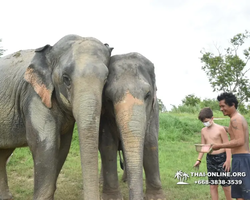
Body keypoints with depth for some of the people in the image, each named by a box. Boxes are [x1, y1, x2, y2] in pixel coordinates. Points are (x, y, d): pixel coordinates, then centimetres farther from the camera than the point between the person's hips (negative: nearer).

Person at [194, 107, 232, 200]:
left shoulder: (220, 129, -10)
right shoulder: (203, 130, 8)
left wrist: (228, 160, -14)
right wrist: (199, 159, 6)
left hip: (221, 158, -5)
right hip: (210, 159, 6)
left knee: (225, 185, 1)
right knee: (213, 186, 7)